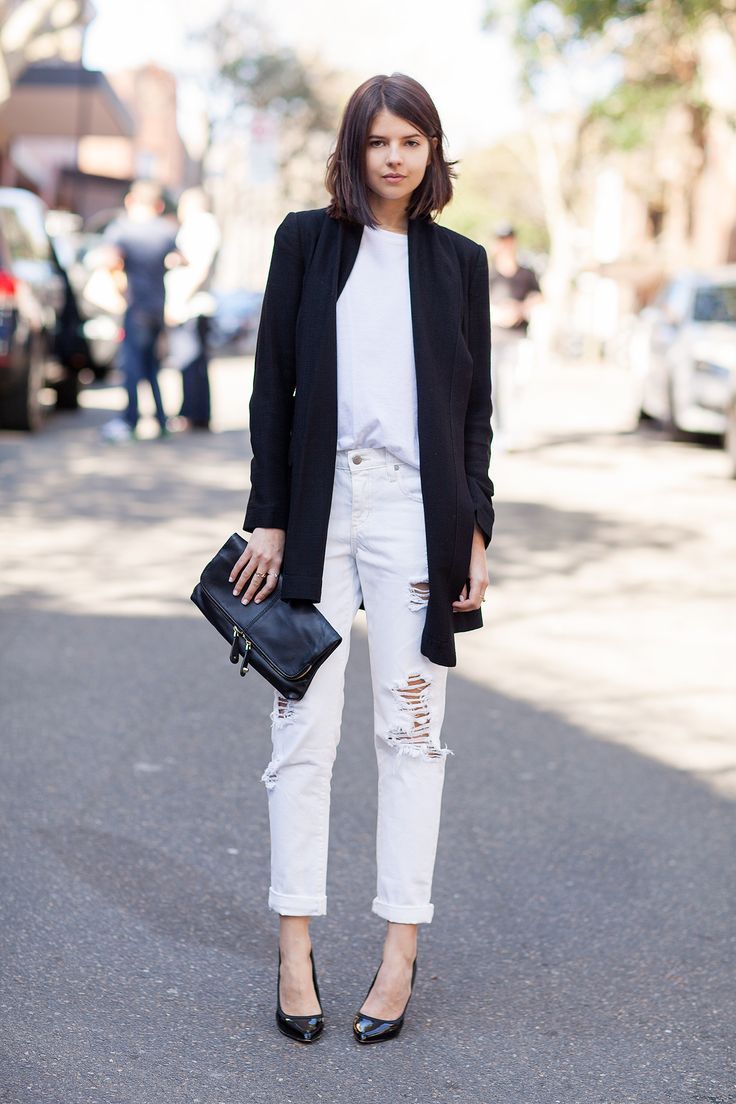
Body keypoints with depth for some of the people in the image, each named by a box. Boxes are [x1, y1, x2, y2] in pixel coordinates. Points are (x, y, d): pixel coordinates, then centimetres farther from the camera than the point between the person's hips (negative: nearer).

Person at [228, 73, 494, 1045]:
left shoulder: (459, 262, 9)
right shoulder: (307, 241, 7)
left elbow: (475, 407, 10)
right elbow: (274, 385, 4)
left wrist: (475, 529, 2)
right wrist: (268, 518, -2)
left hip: (416, 509, 0)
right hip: (319, 506, 0)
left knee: (410, 729, 3)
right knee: (304, 730, 0)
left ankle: (401, 950, 11)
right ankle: (296, 948, 9)